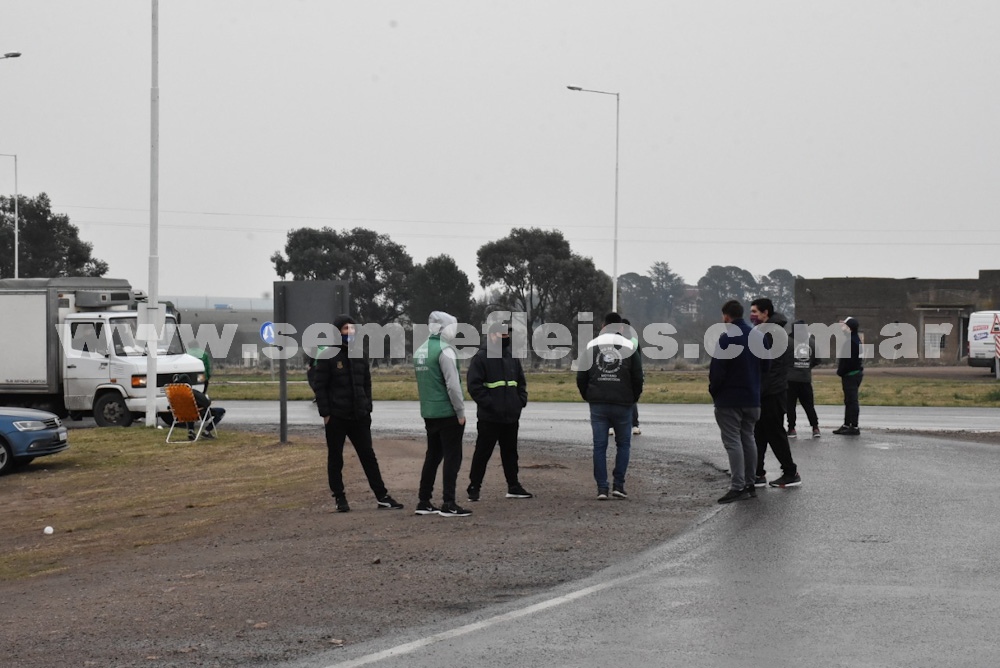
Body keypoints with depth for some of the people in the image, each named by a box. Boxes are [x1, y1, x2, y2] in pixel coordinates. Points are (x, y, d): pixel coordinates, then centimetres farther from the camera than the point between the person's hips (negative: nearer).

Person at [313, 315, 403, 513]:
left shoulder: (360, 357, 11)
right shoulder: (327, 357, -6)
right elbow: (319, 386, -7)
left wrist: (367, 408, 9)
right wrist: (325, 413, -12)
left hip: (359, 417, 5)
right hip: (336, 417, -5)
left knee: (368, 456, 6)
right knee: (335, 459, 4)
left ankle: (382, 497, 8)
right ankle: (340, 498, 12)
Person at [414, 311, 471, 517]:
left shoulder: (420, 351, 12)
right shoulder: (444, 350, -14)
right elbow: (453, 385, -18)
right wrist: (461, 411, -13)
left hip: (429, 413, 8)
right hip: (447, 413, -8)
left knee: (432, 456, 15)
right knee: (452, 457, -4)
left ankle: (424, 502, 16)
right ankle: (448, 504, -6)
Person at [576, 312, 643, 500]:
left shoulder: (591, 346, 5)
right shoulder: (629, 347, 1)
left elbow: (581, 377, 4)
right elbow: (638, 378, 1)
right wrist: (633, 398, 15)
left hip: (598, 405, 1)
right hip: (623, 404, -1)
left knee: (599, 445, 4)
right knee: (623, 444, 11)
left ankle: (602, 488, -1)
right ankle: (618, 485, 3)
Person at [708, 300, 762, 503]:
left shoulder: (726, 339, -17)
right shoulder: (758, 336, 8)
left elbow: (717, 371, -17)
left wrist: (713, 391, -1)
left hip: (729, 399, -7)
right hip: (753, 398, 7)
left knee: (732, 441, -7)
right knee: (748, 439, 16)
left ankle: (737, 487, -12)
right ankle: (750, 484, 19)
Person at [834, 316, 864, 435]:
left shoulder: (851, 342, -20)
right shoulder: (855, 339, 14)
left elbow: (847, 359, -23)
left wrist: (841, 372, -16)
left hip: (851, 375, -11)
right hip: (855, 373, 11)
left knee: (851, 401, -7)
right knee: (849, 401, 16)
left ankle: (854, 427, -4)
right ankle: (847, 425, 23)